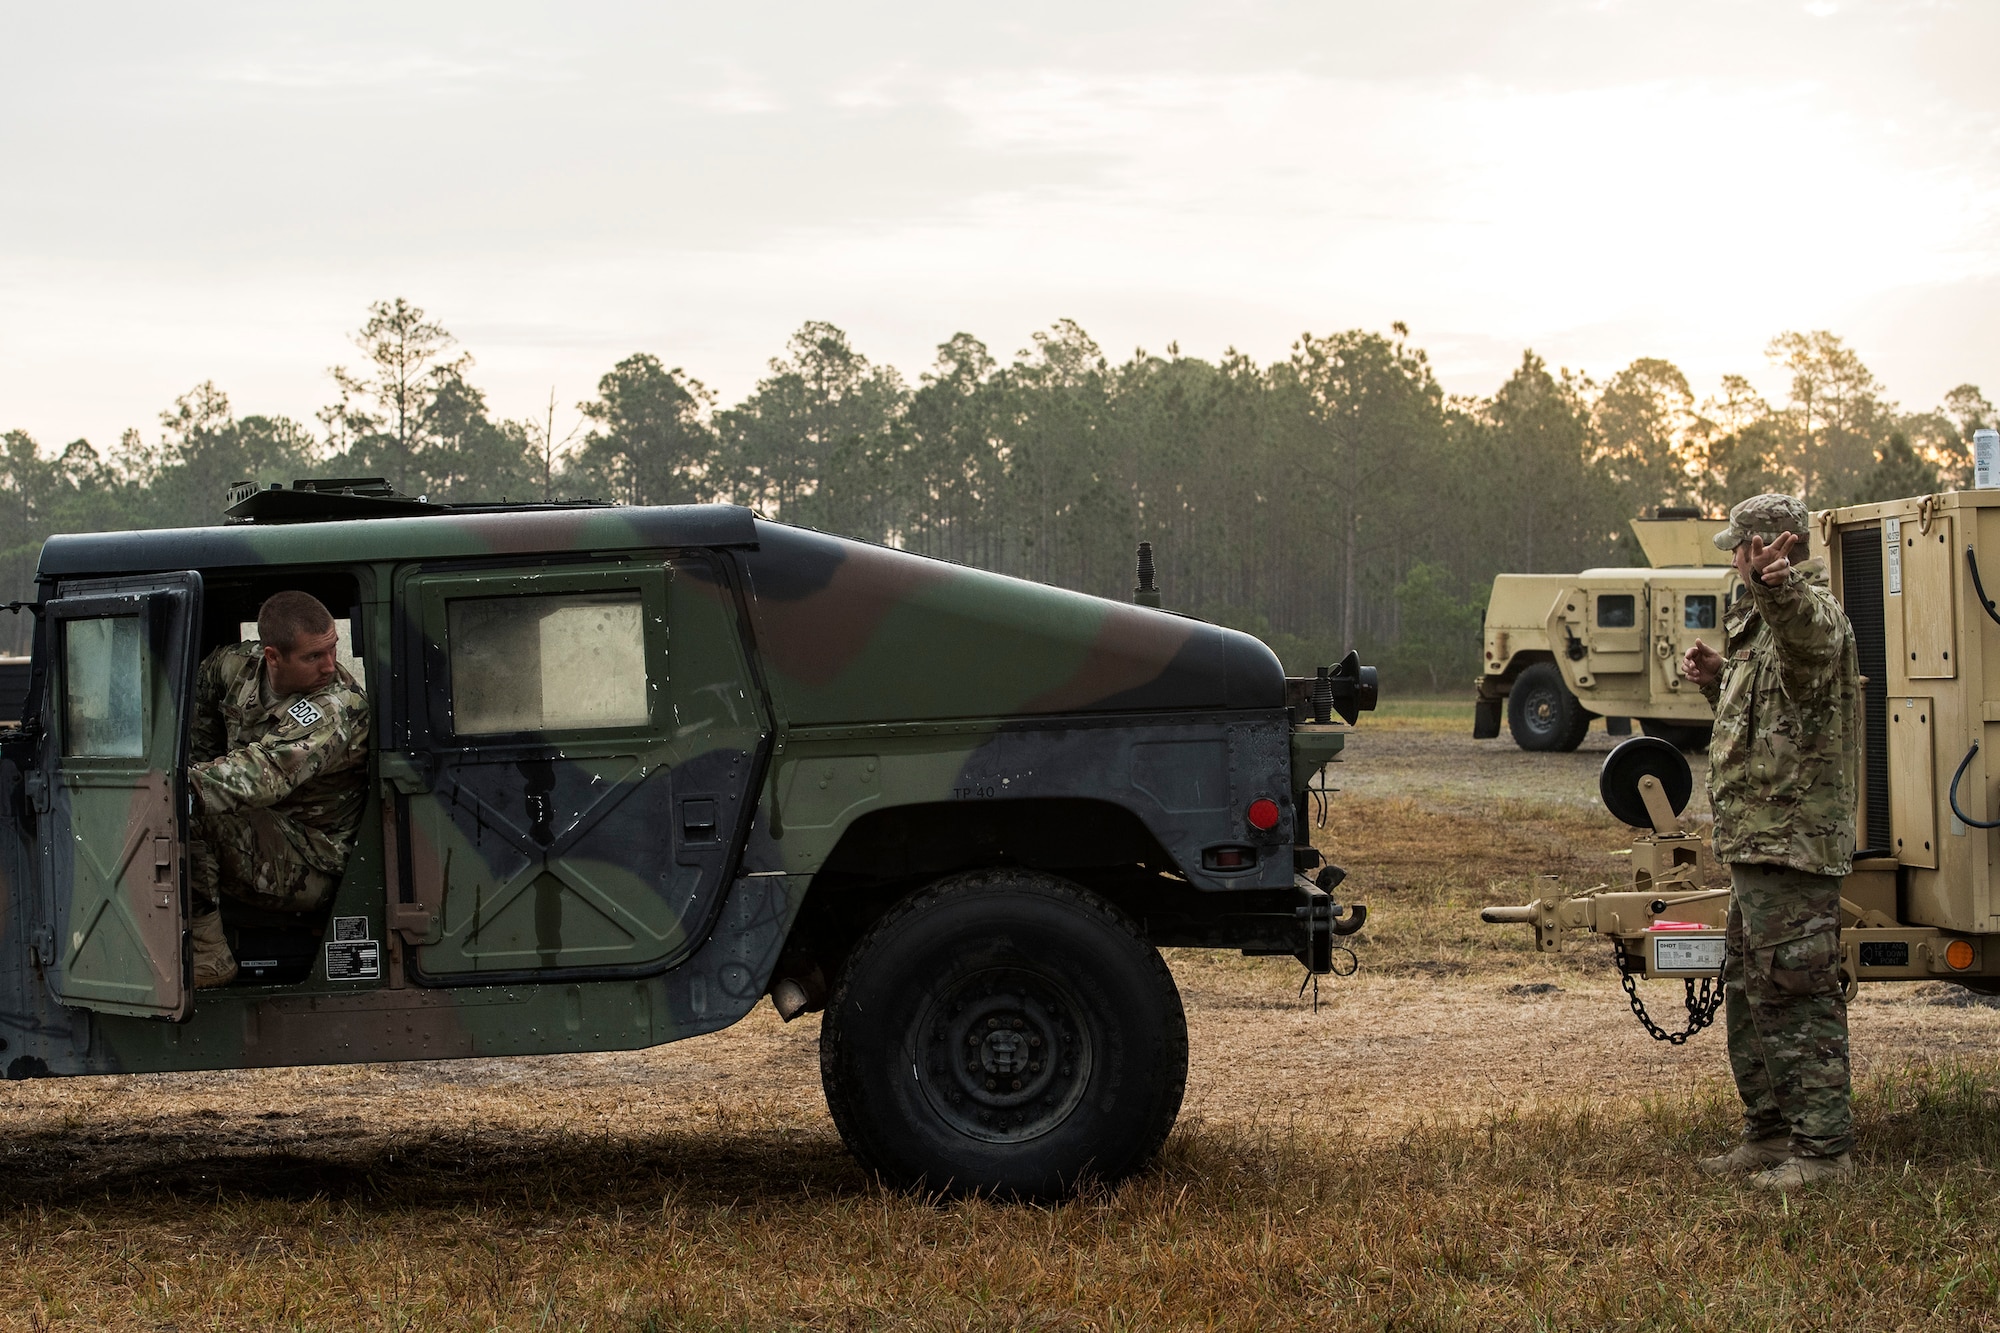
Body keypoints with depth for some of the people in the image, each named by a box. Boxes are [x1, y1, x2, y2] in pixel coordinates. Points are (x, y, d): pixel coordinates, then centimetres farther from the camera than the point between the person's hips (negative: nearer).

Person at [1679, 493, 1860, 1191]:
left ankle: (1823, 1147, -6)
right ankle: (1769, 1133, 27)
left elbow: (1807, 637, -41)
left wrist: (1777, 587, -61)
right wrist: (1718, 677, 16)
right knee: (1748, 990, 17)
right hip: (1758, 843, 11)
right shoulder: (1763, 621, 20)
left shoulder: (1813, 610, -14)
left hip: (1792, 839, -11)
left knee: (1796, 992, -10)